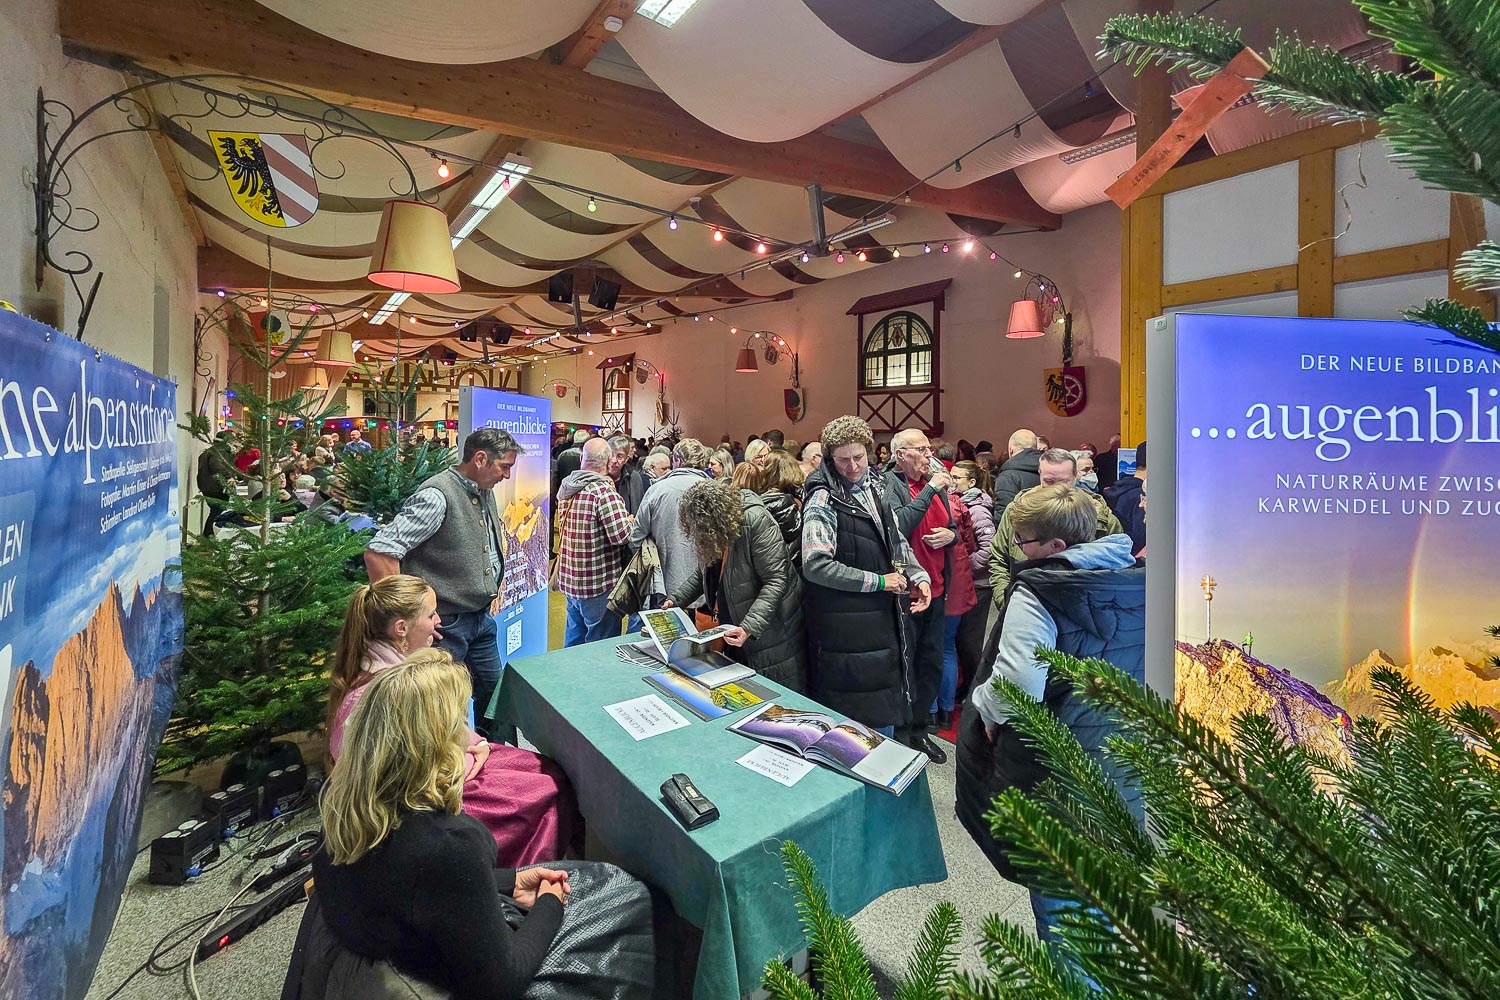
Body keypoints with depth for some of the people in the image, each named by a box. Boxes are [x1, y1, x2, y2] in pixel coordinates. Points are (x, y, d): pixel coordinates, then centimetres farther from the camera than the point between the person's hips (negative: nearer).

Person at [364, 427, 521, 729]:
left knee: (496, 693, 20)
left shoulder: (486, 492, 7)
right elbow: (379, 553, -28)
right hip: (446, 624, -8)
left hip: (483, 618, 9)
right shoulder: (438, 495, -21)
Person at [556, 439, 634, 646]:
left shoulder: (565, 486, 5)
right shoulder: (604, 491, -20)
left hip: (569, 580, 8)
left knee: (574, 640, 20)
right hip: (599, 584, -8)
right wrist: (631, 521, -3)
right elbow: (621, 535, -25)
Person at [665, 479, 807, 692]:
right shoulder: (706, 530, 0)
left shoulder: (757, 521, -24)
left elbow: (775, 581, -26)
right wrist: (675, 600, 3)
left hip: (770, 631, -7)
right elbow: (703, 574, 15)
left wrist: (749, 627, -33)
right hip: (732, 627, 7)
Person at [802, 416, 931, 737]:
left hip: (884, 619, 8)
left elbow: (898, 542, 19)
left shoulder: (876, 486, 8)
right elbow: (816, 565, -24)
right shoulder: (823, 500, -15)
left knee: (886, 712, 20)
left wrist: (918, 576, 1)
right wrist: (879, 581, -18)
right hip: (846, 627, -7)